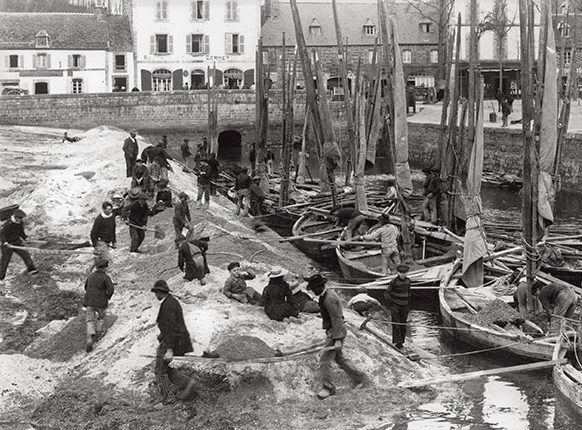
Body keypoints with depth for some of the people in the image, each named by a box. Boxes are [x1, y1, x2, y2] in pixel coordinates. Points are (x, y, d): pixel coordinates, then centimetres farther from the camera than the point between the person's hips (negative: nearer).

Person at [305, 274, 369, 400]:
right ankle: (360, 378, 28)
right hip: (331, 331, 10)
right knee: (339, 358, 19)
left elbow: (337, 320, -24)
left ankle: (328, 388, 10)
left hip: (336, 333, -10)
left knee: (324, 361, -3)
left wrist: (337, 339, -25)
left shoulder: (329, 299, -23)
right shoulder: (325, 296, 9)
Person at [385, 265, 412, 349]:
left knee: (403, 324, 6)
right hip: (395, 305, -4)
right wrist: (391, 303, -8)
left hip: (404, 306, 4)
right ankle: (397, 342, -8)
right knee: (396, 324, -10)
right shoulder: (393, 282, -14)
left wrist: (408, 302, 12)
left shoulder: (407, 281, 1)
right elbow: (386, 294, -8)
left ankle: (401, 341, 15)